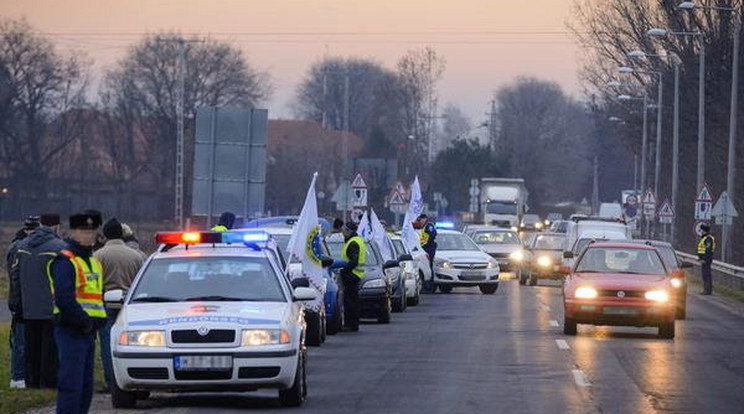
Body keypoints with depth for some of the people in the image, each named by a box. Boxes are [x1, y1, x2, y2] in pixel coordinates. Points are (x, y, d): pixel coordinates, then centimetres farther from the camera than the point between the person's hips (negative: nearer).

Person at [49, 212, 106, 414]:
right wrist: (84, 321, -18)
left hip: (88, 332, 10)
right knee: (71, 386, -12)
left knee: (86, 389, 12)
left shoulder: (93, 262, 19)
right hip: (71, 332, -10)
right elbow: (63, 299, -23)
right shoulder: (65, 261, -12)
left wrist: (94, 322, 9)